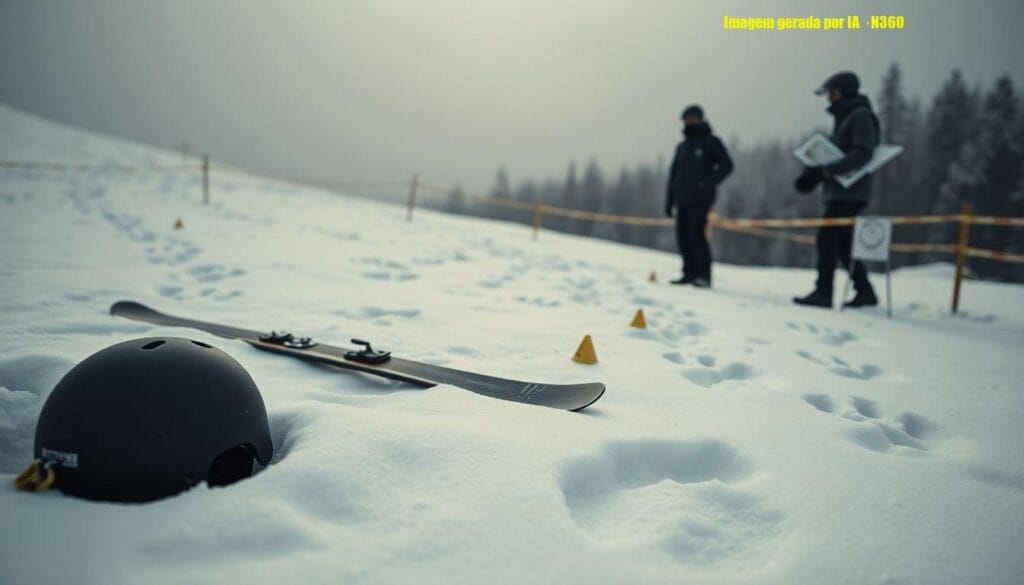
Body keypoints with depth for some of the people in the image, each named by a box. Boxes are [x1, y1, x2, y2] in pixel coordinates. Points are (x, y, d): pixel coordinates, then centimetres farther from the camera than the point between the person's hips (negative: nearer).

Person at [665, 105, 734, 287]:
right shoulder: (682, 146, 19)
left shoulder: (711, 142, 2)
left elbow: (726, 165, -2)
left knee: (696, 234, -12)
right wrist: (669, 199, 13)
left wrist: (709, 182, -15)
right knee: (682, 235, 3)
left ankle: (704, 275, -7)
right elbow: (673, 174, 19)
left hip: (700, 199, -6)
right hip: (682, 200, 6)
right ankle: (690, 273, 11)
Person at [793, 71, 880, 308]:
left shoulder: (861, 116, -9)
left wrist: (829, 170, -25)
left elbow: (863, 153, -20)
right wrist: (814, 171, 6)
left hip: (850, 193, -9)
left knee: (827, 238, -12)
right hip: (839, 192, 9)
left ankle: (823, 293, -10)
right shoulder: (844, 117, 21)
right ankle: (865, 292, 19)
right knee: (842, 243, 12)